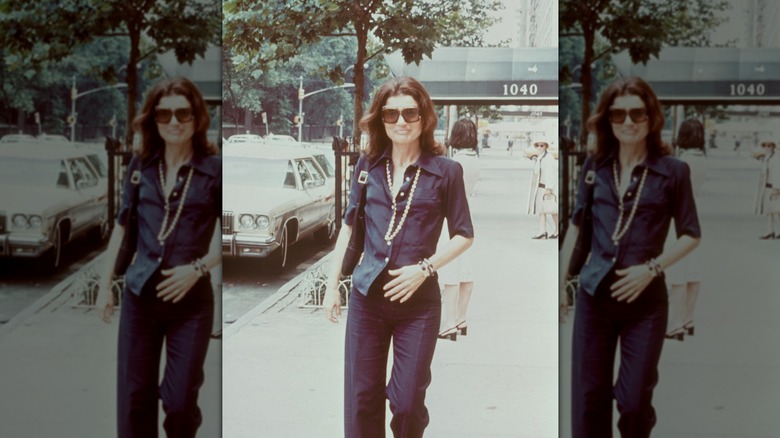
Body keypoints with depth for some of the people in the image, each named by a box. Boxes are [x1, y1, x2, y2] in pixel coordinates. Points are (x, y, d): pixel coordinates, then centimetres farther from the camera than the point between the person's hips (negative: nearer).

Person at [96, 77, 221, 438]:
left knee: (179, 399, -1)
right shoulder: (140, 165, 6)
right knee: (134, 397, 6)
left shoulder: (214, 169, -5)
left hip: (192, 299, -3)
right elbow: (122, 227, 12)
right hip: (139, 296, 3)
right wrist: (105, 285, 11)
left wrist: (198, 268, -16)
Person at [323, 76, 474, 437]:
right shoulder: (368, 165, 4)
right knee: (360, 400, 4)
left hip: (418, 300, -2)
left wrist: (424, 268, -13)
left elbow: (463, 235, 1)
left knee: (407, 401, 0)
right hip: (366, 296, 3)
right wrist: (332, 284, 9)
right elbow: (349, 225, 12)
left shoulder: (445, 170, -5)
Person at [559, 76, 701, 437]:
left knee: (634, 400, 1)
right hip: (594, 296, 3)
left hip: (646, 300, -2)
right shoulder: (594, 166, 4)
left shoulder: (673, 171, -4)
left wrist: (651, 268, -12)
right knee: (588, 397, 6)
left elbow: (690, 236, 0)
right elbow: (575, 228, 11)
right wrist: (560, 284, 9)